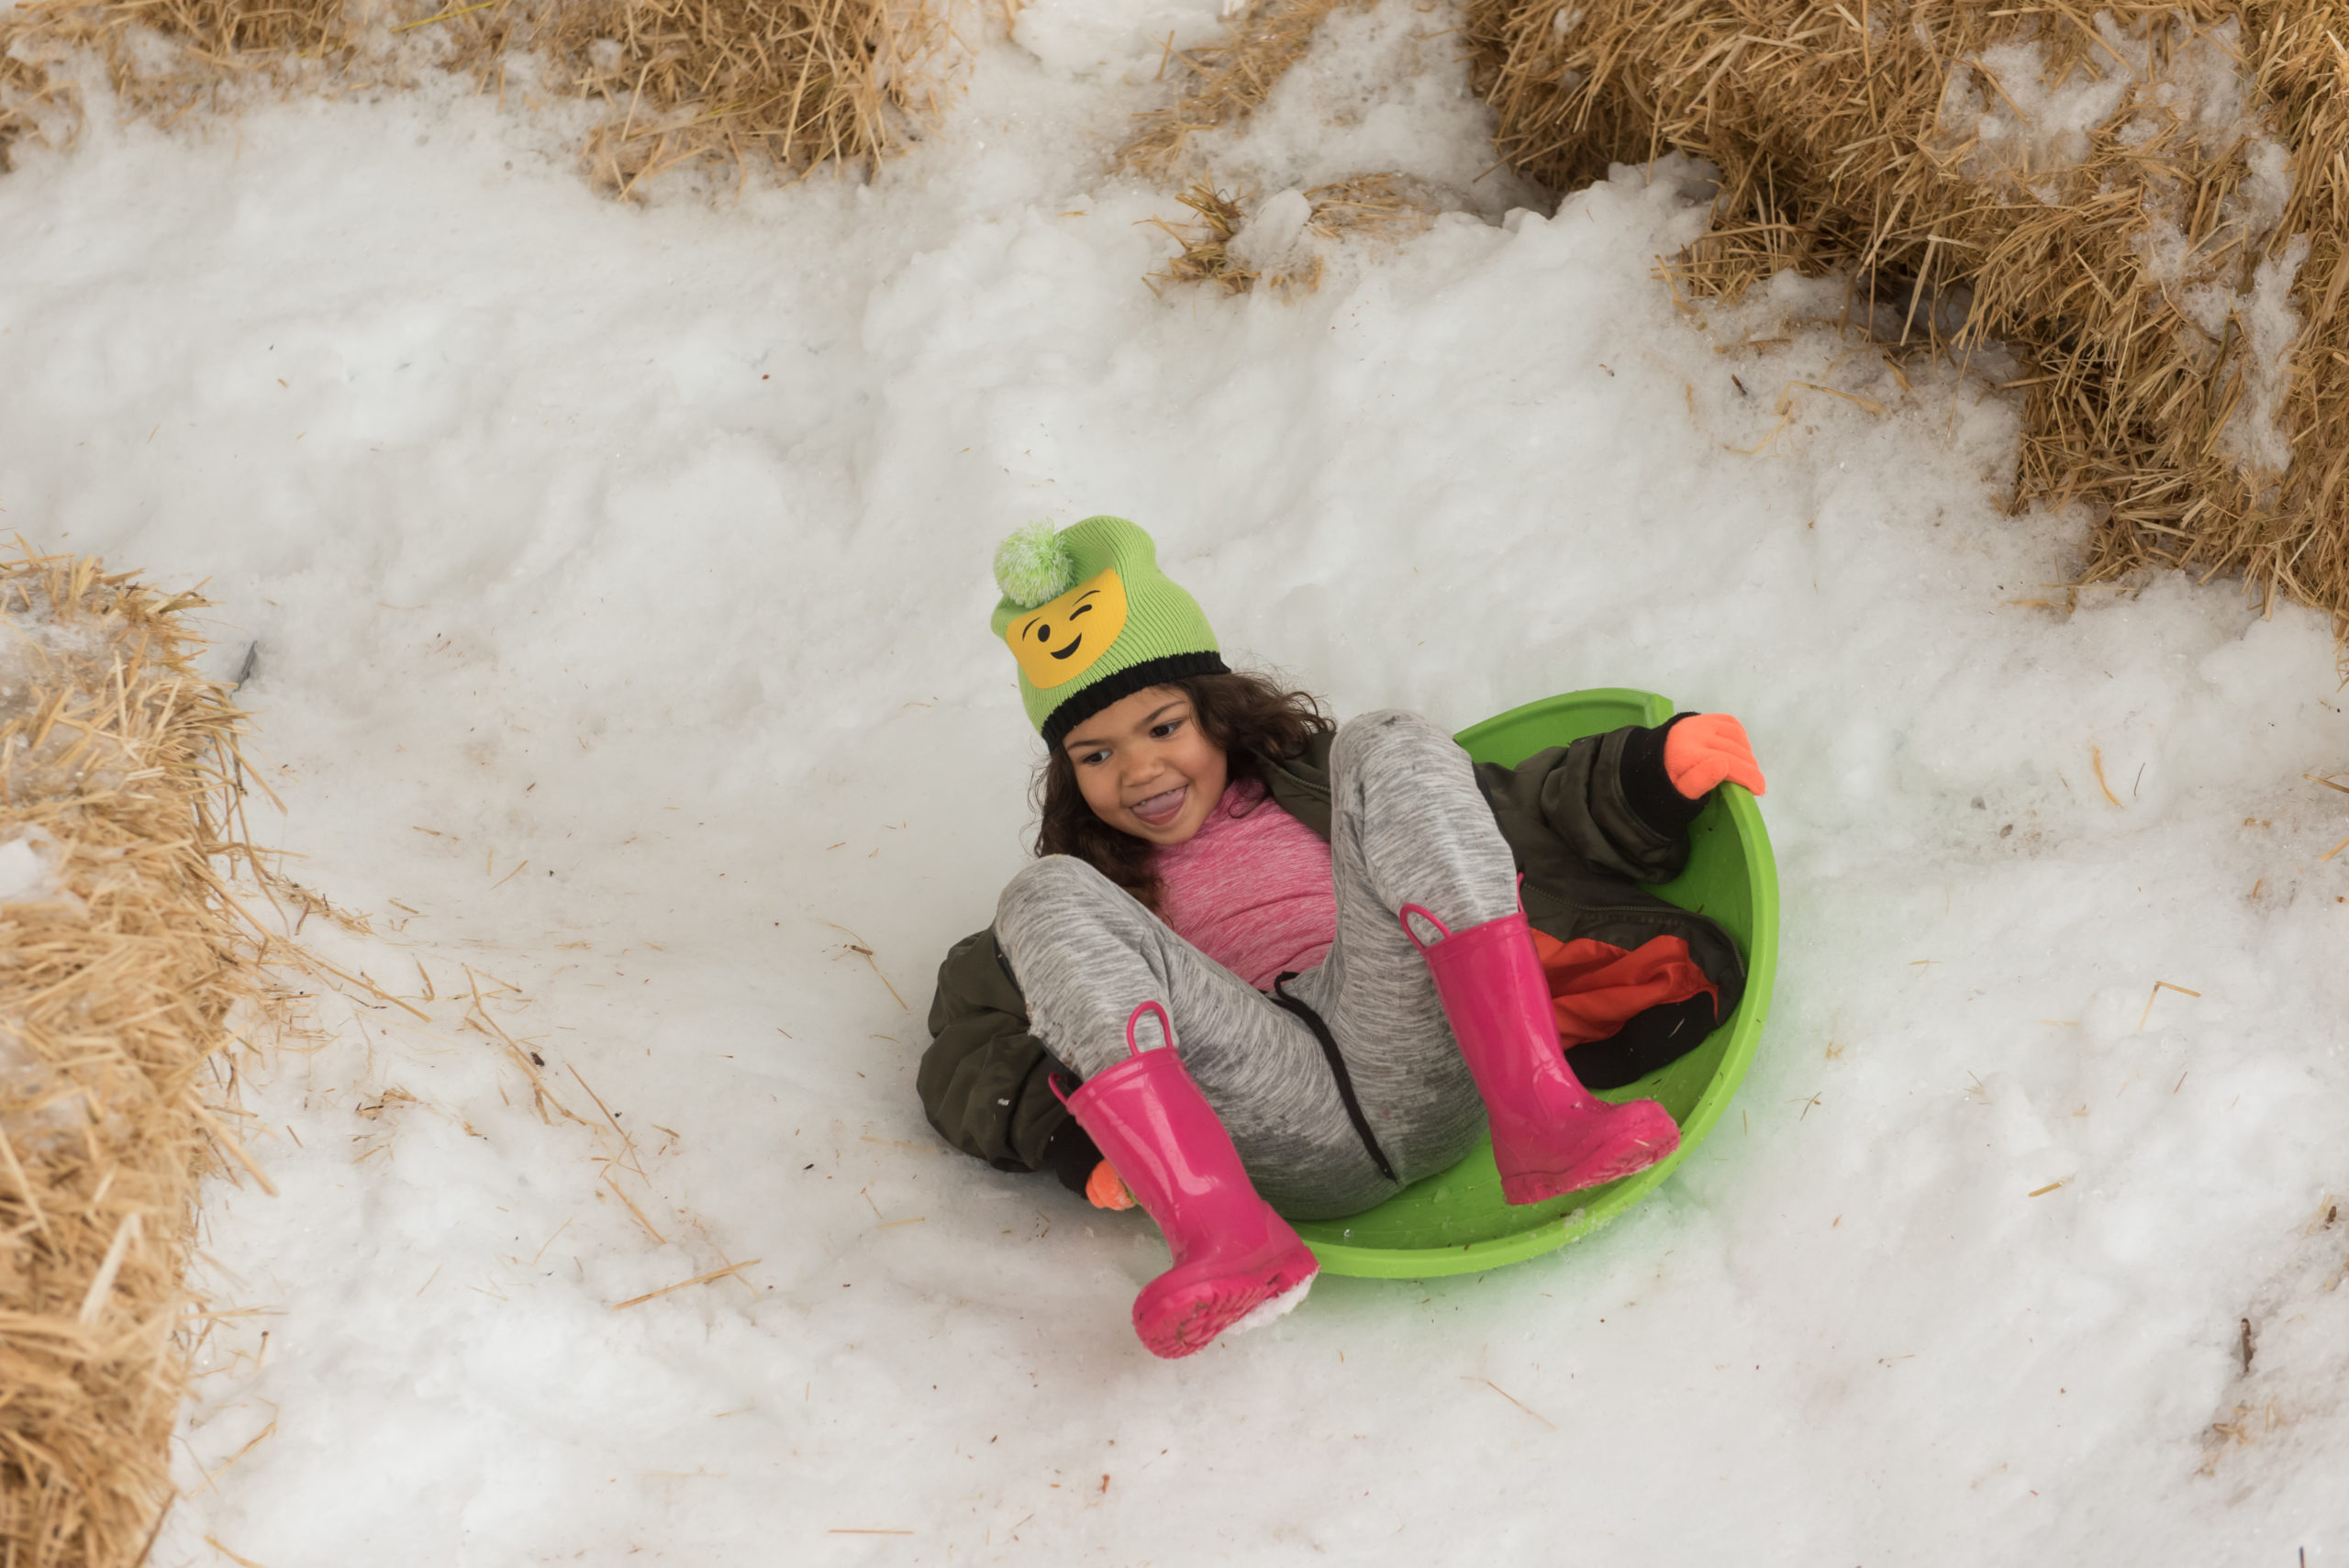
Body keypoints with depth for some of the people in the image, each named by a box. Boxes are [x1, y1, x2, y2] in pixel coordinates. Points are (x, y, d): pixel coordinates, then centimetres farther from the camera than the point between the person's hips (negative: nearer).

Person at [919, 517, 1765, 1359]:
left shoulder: (1316, 782, 33)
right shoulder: (1103, 885, 30)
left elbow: (1513, 810, 22)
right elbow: (965, 1046, 15)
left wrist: (1655, 767, 5)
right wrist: (1069, 1136, -5)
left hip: (1418, 1075, 0)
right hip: (1275, 1133, 0)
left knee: (1386, 750, -11)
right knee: (1046, 899, -16)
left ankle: (1537, 1119, -31)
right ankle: (1225, 1237, -39)